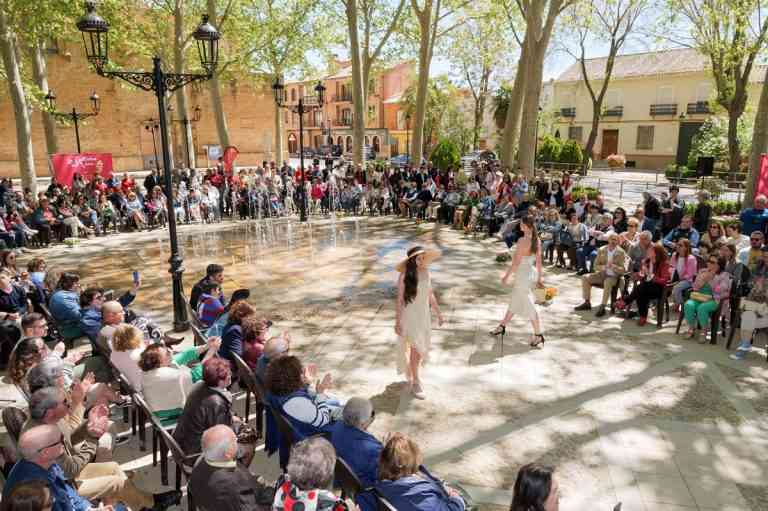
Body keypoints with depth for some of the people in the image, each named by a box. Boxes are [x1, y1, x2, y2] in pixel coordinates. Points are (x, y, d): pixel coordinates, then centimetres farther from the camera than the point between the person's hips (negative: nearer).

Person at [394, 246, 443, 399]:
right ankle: (415, 382, 11)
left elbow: (430, 295, 10)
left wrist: (438, 313, 14)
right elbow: (399, 300, -13)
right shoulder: (405, 276, -17)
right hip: (409, 316, -6)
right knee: (416, 348, -4)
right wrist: (397, 321, -13)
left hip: (424, 315, 6)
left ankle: (410, 373, 39)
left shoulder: (426, 273, 0)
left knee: (421, 347, 15)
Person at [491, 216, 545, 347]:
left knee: (529, 305, 1)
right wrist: (539, 278, 15)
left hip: (523, 275, -9)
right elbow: (539, 260, 7)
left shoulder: (522, 241, -22)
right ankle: (502, 326, 35)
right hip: (531, 273, 9)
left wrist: (506, 276, -10)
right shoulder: (536, 240, 2)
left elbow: (516, 262, -20)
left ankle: (538, 335, 10)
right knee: (514, 300, 20)